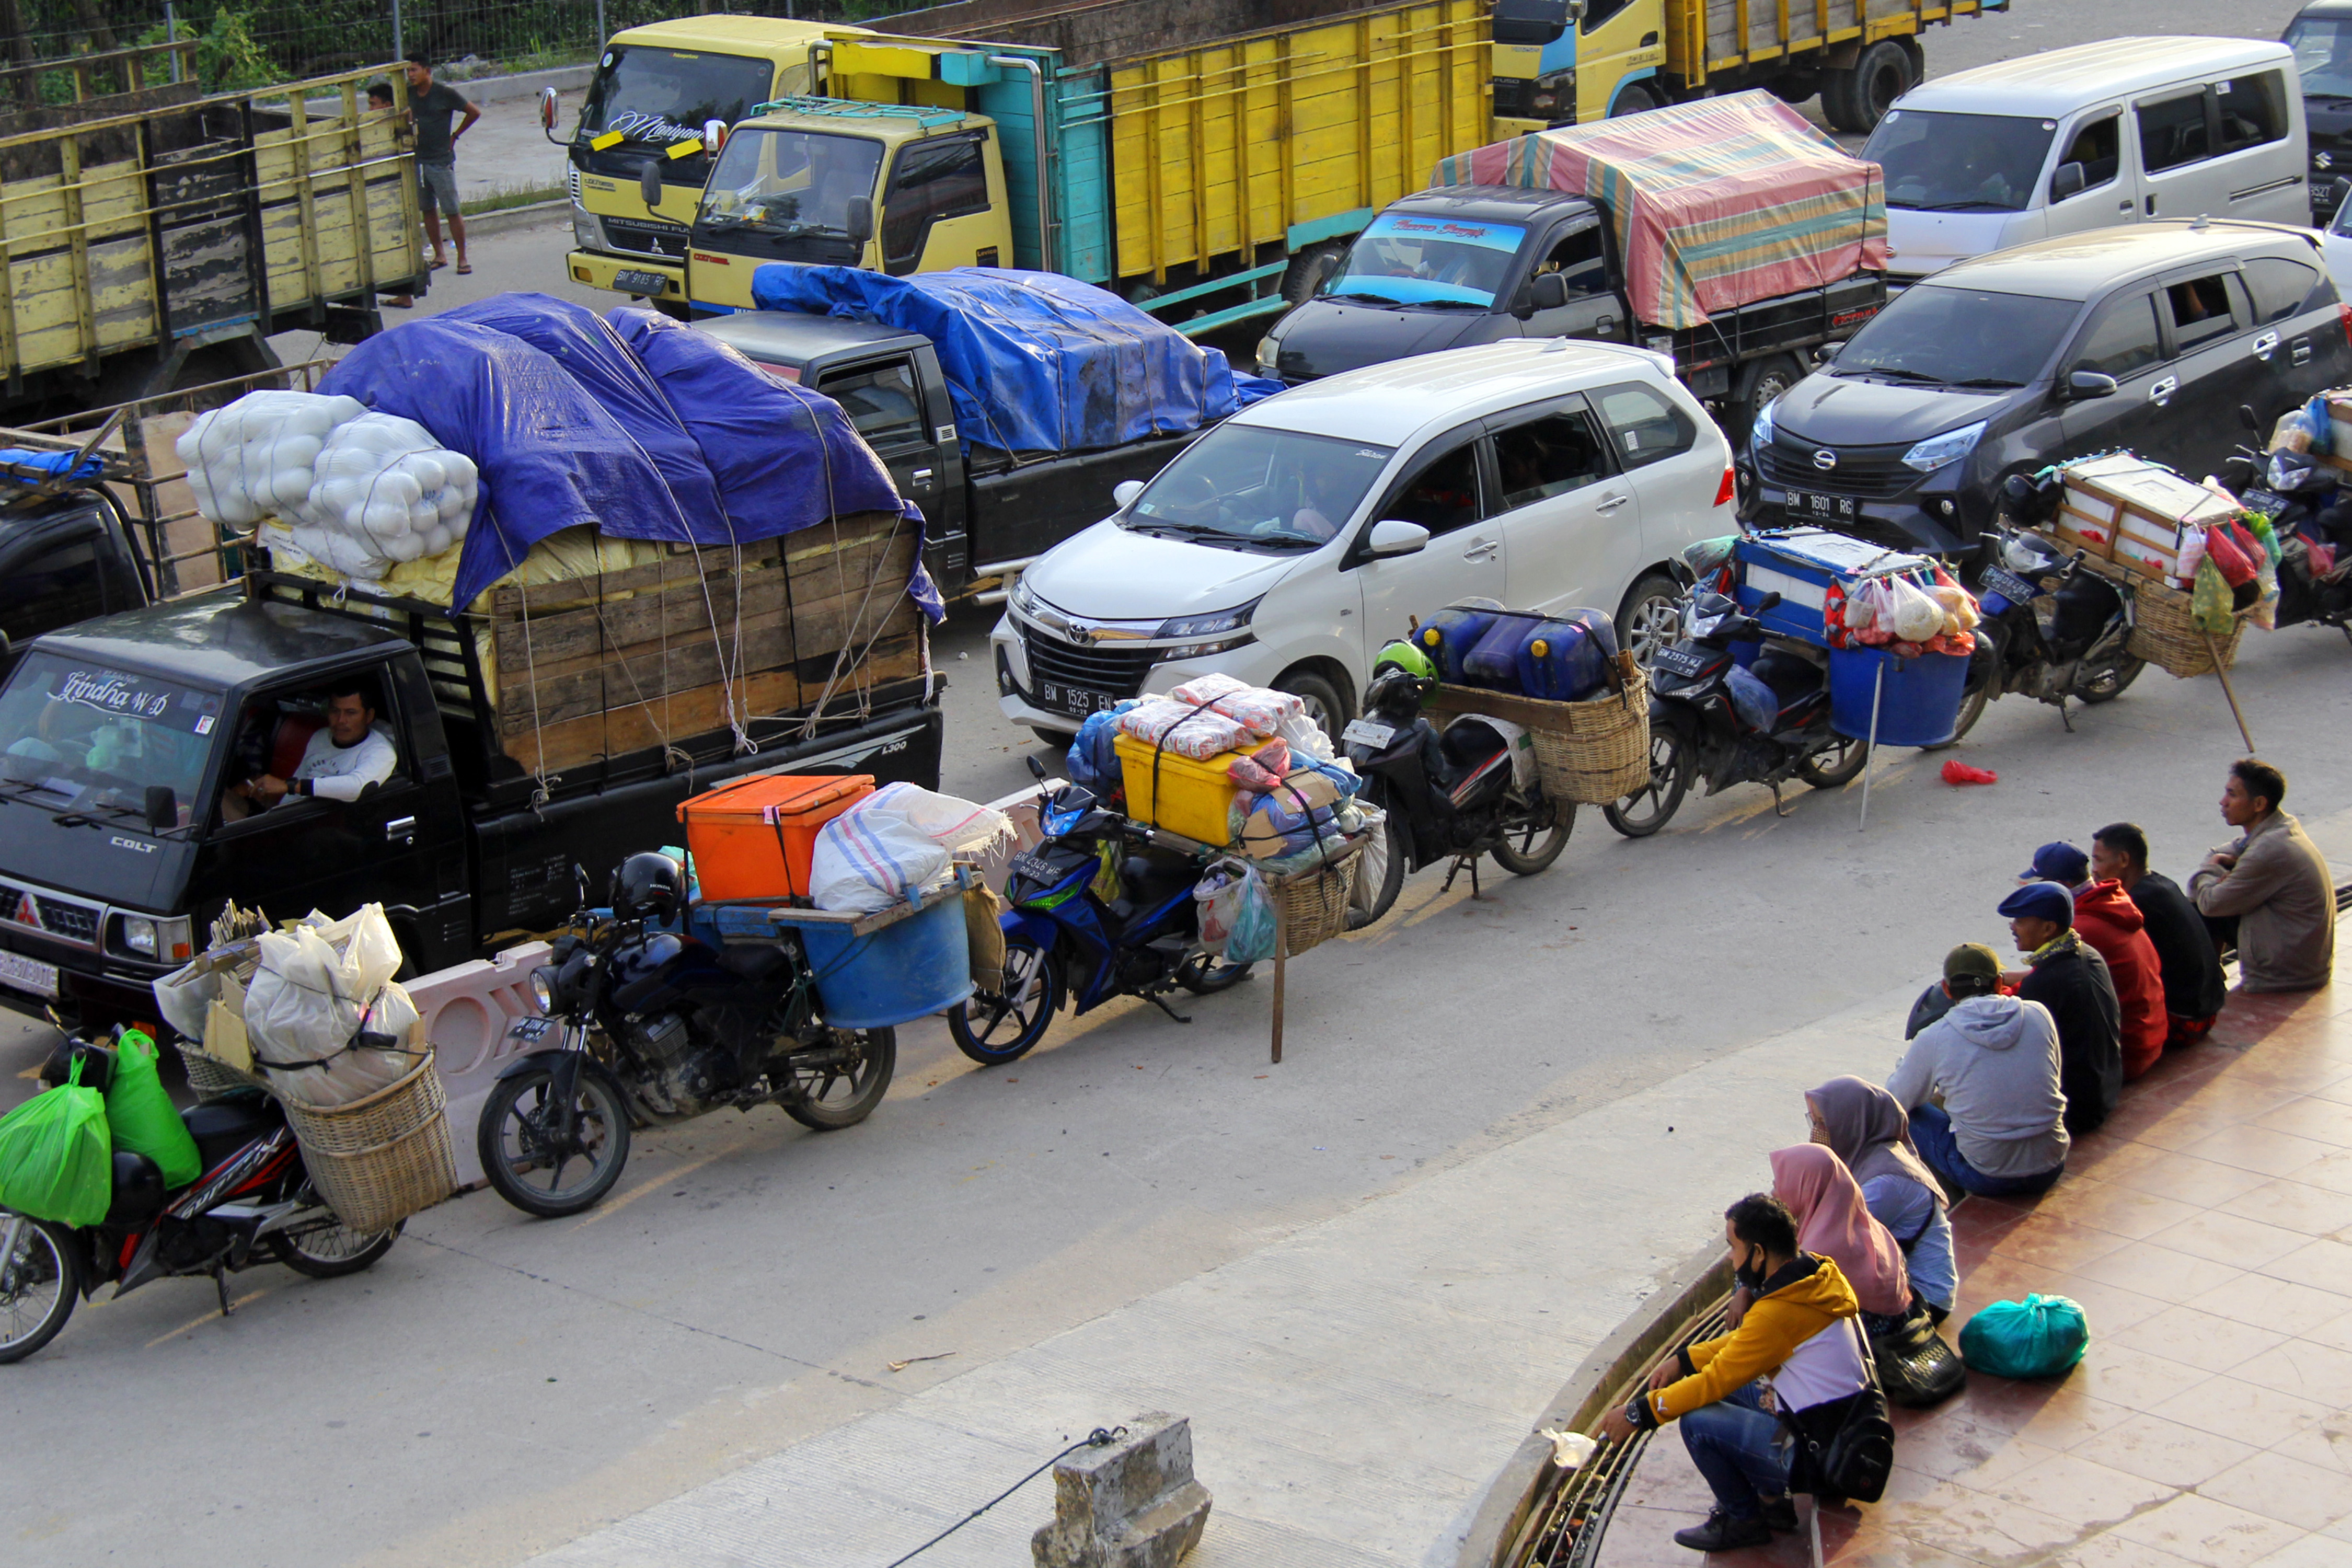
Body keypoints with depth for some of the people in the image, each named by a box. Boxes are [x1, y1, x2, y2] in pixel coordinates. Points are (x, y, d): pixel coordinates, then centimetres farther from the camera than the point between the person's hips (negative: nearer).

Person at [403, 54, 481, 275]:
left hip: (441, 160, -5)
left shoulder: (445, 93, -10)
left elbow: (474, 112, -2)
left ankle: (462, 258, 2)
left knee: (452, 211, -4)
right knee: (428, 210, 10)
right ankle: (439, 255, 19)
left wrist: (455, 136, 1)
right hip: (417, 159, 5)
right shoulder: (408, 94, 4)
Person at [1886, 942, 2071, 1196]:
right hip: (2051, 1169, 4)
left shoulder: (1934, 1039, -10)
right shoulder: (2039, 1015, -2)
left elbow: (1895, 1101, 4)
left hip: (1987, 1179, -4)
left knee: (1910, 1113, 18)